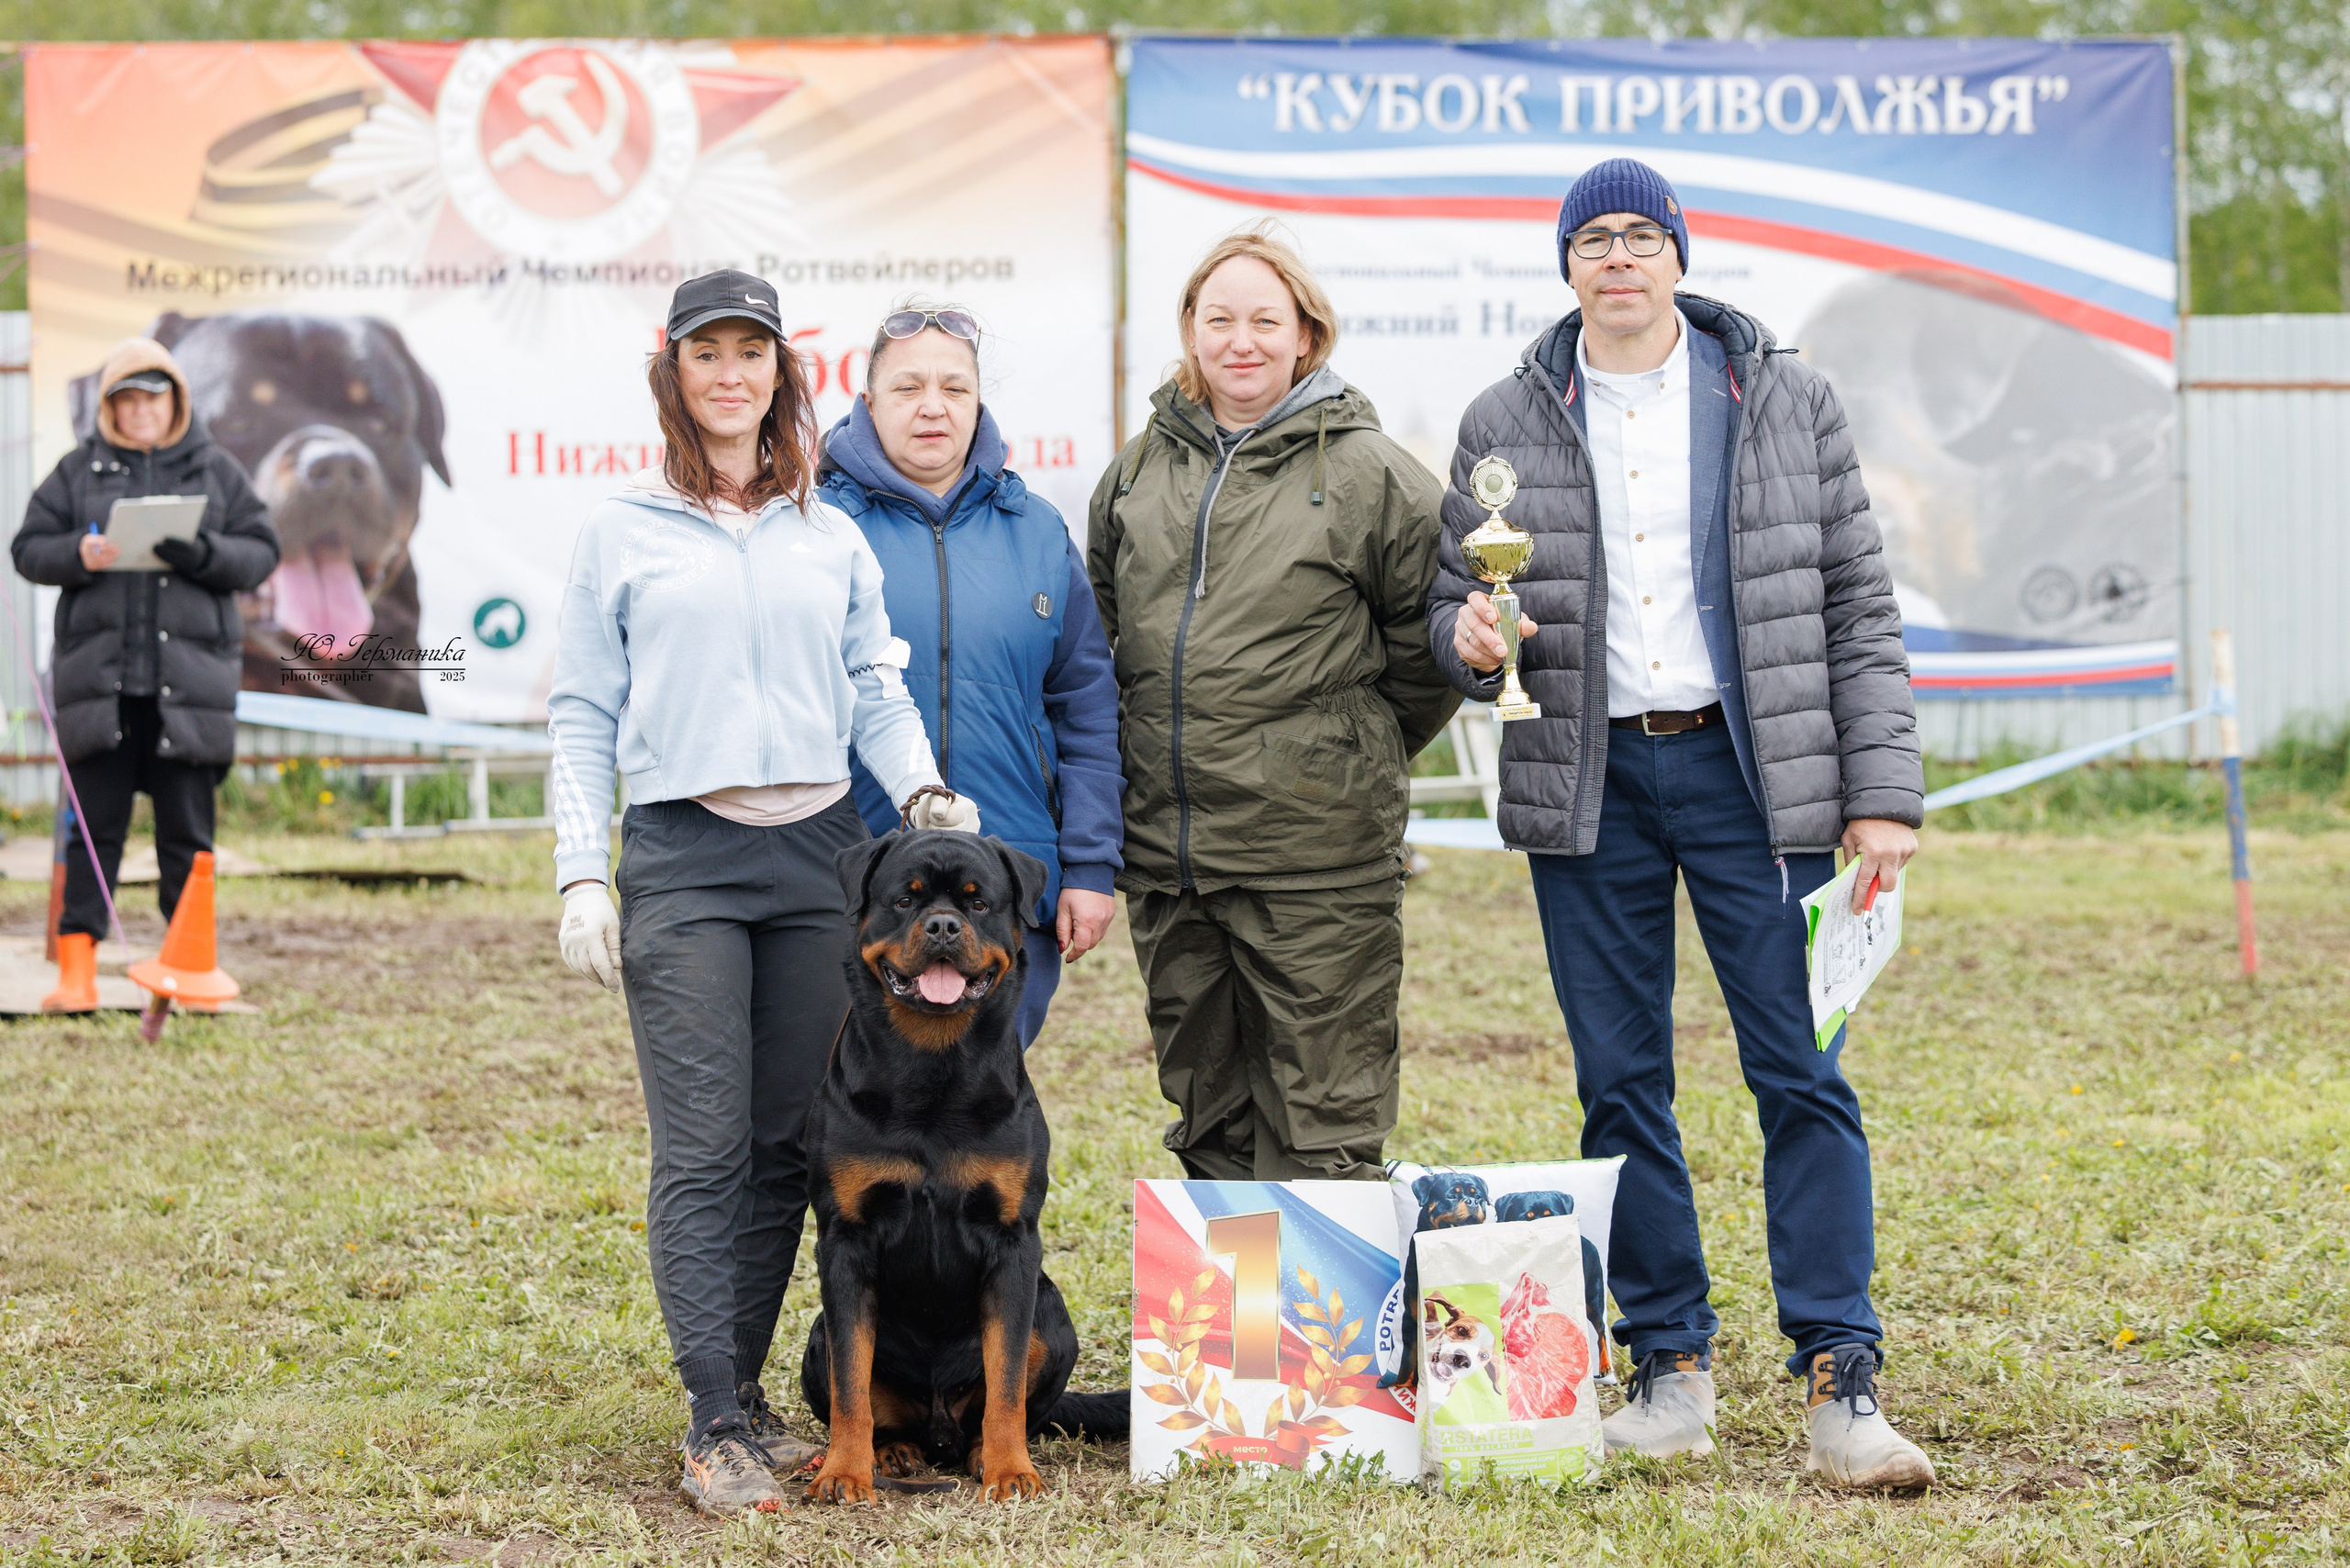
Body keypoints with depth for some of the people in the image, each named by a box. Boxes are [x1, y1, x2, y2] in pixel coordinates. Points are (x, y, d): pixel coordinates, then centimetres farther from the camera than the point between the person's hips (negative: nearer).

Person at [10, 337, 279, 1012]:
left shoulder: (216, 472, 10)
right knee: (94, 826, 0)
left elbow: (261, 552, 6)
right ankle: (77, 970, 1)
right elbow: (28, 548, 8)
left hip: (190, 676, 0)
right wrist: (77, 555, -13)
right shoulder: (78, 470, 10)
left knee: (187, 831, 4)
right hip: (98, 673, 0)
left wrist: (204, 554, -14)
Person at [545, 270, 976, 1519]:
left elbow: (877, 688, 11)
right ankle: (716, 1429, -8)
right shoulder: (622, 533, 6)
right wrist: (580, 877, -3)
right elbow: (582, 716, 5)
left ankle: (744, 1389, 16)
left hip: (819, 853, 3)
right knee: (704, 1152, -9)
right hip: (682, 858, -3)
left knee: (790, 1145, 5)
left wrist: (921, 792, -9)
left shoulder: (831, 536, 14)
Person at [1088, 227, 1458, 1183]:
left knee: (1321, 1135, -4)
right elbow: (1104, 627, 23)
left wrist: (1352, 755, 6)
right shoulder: (1140, 469, 10)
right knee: (1209, 1121, 15)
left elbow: (1433, 642, 1)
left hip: (1315, 857, -5)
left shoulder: (1367, 472, -5)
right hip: (1166, 848, 6)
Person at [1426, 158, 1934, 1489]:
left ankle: (1842, 1380, -5)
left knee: (1802, 1071, -6)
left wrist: (1881, 792, -2)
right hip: (1587, 784, 2)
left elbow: (1858, 606, 5)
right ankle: (1672, 1364, 14)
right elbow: (1454, 603, 14)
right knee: (1621, 1083, 4)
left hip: (1753, 773, -1)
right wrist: (1470, 637, -11)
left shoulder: (1785, 404, 5)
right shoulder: (1505, 425, 8)